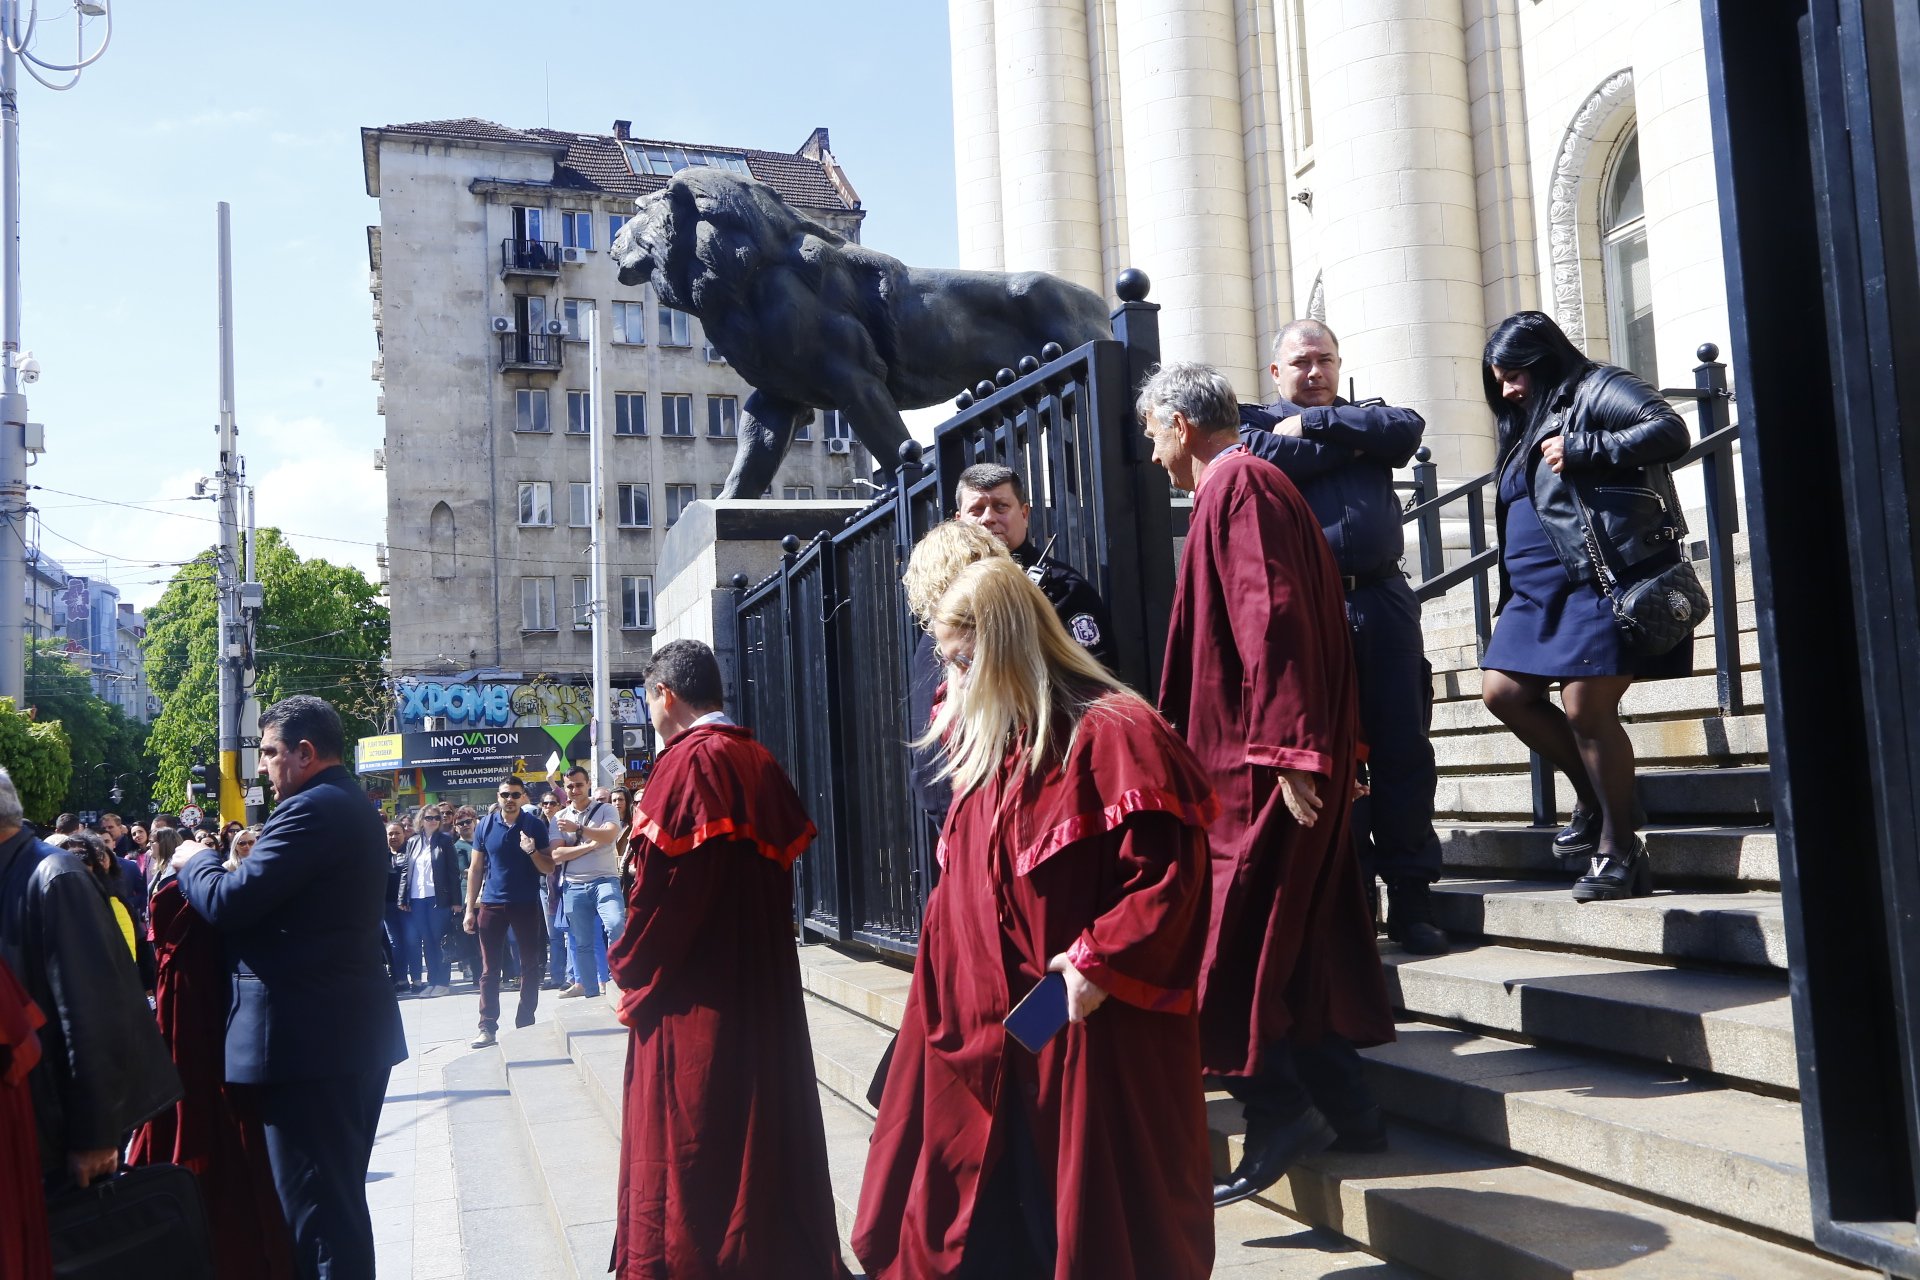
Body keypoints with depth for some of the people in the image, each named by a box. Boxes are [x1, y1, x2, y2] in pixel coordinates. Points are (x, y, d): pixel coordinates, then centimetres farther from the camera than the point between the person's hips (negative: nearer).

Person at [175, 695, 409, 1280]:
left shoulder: (311, 809, -17)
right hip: (358, 1031, 10)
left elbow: (228, 903, -20)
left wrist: (197, 860, -1)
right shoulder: (354, 805, 15)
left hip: (306, 1035, -10)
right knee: (341, 1194, 20)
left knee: (317, 1208, -3)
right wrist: (254, 857, 11)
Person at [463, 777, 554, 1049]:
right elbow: (475, 869, 6)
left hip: (527, 904, -1)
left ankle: (525, 1024, 15)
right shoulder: (485, 826, 2)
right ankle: (487, 1026, 7)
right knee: (489, 969, 3)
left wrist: (533, 852, -21)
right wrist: (470, 909, 2)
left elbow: (549, 868, -1)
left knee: (530, 967, 5)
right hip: (492, 904, 1)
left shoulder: (535, 825, -2)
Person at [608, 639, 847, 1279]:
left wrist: (633, 975, -8)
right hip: (765, 980, 8)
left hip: (694, 993, -8)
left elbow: (664, 883, -20)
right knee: (766, 1117, 16)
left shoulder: (689, 761, -16)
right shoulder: (760, 761, 8)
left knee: (689, 1141, 1)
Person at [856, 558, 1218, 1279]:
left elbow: (1170, 867, -20)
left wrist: (1101, 961, -21)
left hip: (1092, 1032, -8)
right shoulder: (988, 748, 11)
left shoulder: (1111, 734, -15)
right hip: (987, 1030, 8)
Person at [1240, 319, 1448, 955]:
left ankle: (1411, 898, 9)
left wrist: (1314, 424, -1)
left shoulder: (1367, 413, 23)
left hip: (1383, 599, 3)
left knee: (1404, 751, 1)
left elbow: (1407, 429, 0)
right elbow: (1259, 460, -10)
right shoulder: (1253, 422, 13)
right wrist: (1349, 442, 0)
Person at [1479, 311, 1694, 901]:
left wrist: (1580, 450, -18)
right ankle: (1595, 796, 17)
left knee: (1586, 708, -12)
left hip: (1607, 579, -9)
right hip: (1539, 588, 9)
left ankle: (1620, 850, 1)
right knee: (1501, 692, 2)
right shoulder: (1527, 427, 24)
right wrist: (1509, 596, 20)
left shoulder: (1596, 389, -1)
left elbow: (1670, 431, -16)